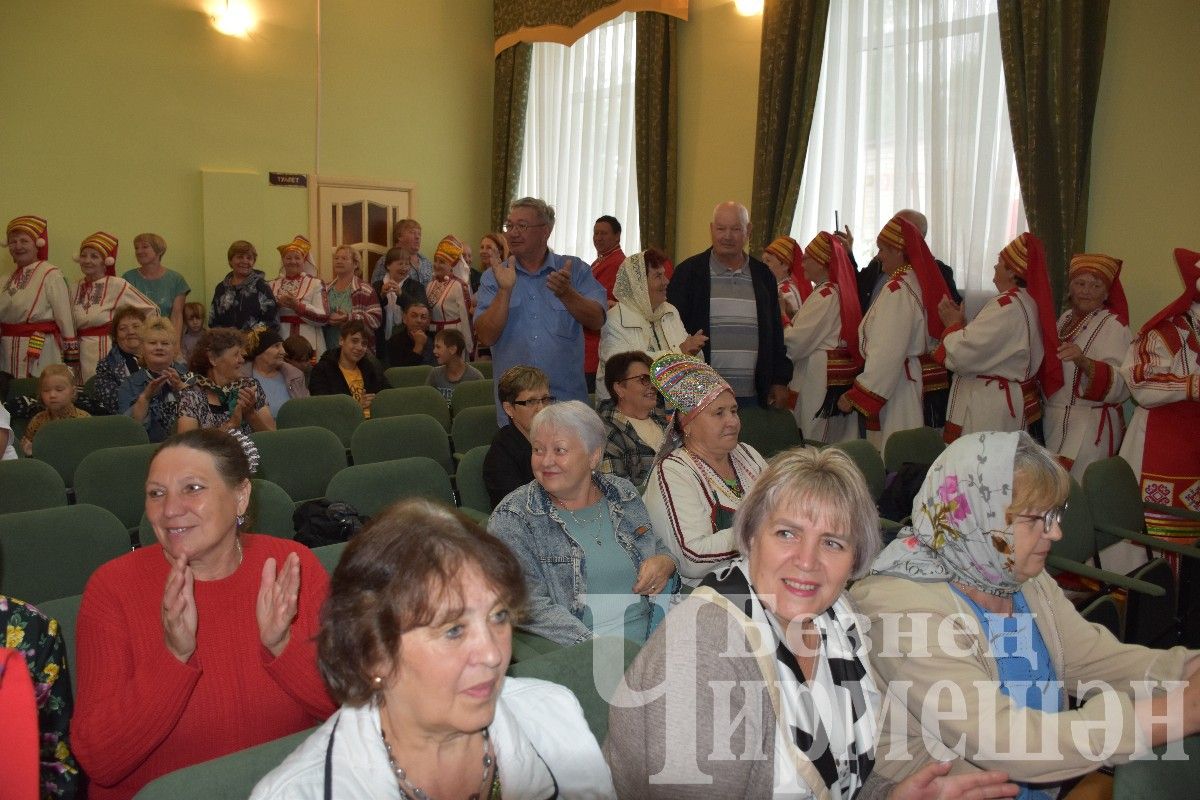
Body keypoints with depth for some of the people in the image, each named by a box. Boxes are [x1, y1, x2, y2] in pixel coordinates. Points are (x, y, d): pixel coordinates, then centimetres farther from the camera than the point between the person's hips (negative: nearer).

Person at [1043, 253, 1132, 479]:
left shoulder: (1114, 326, -12)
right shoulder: (1066, 317, 8)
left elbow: (1121, 386, -25)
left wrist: (1085, 363, -38)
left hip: (1089, 427, -7)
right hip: (1054, 421, 7)